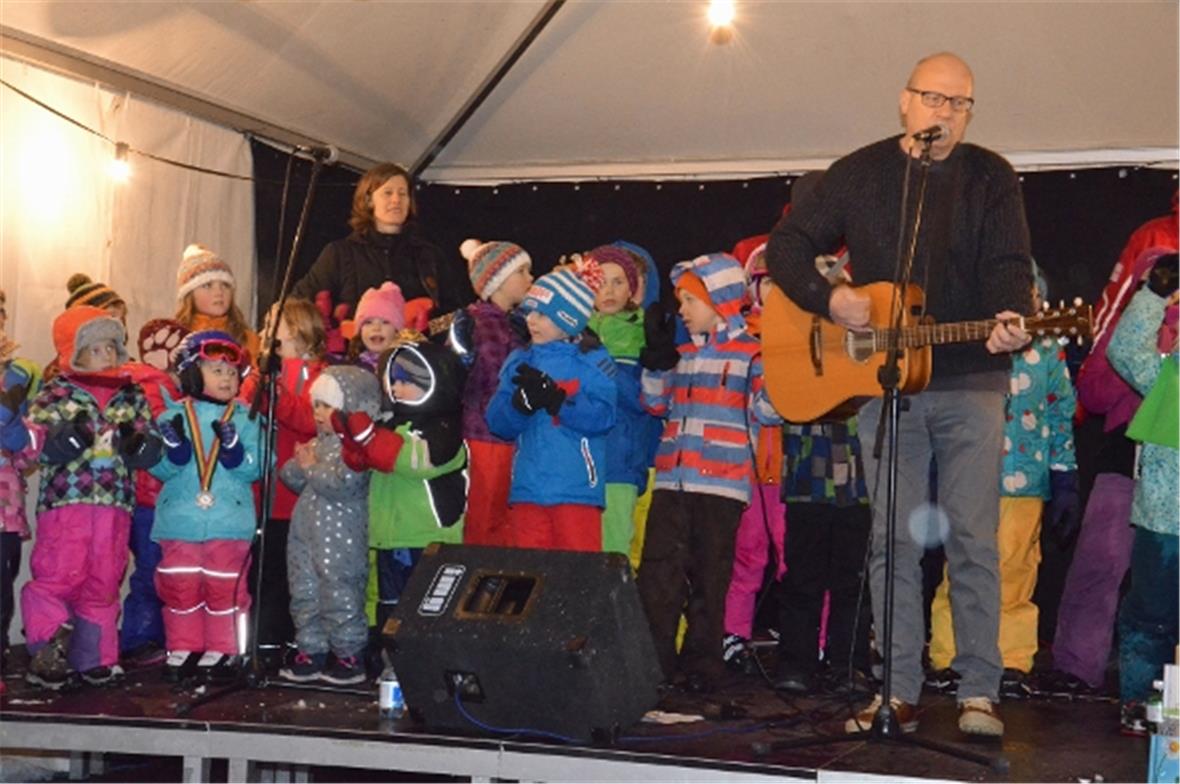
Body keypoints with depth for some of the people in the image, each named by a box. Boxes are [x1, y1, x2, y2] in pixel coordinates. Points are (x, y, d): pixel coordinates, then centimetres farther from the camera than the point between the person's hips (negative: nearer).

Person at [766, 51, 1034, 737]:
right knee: (894, 539, 3)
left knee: (974, 539, -2)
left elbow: (1010, 263, -8)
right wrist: (830, 299, -11)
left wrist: (1011, 321, -30)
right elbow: (786, 246, 7)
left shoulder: (991, 177, 3)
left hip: (971, 380, -1)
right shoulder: (859, 174, 7)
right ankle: (900, 693, 10)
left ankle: (980, 693, 5)